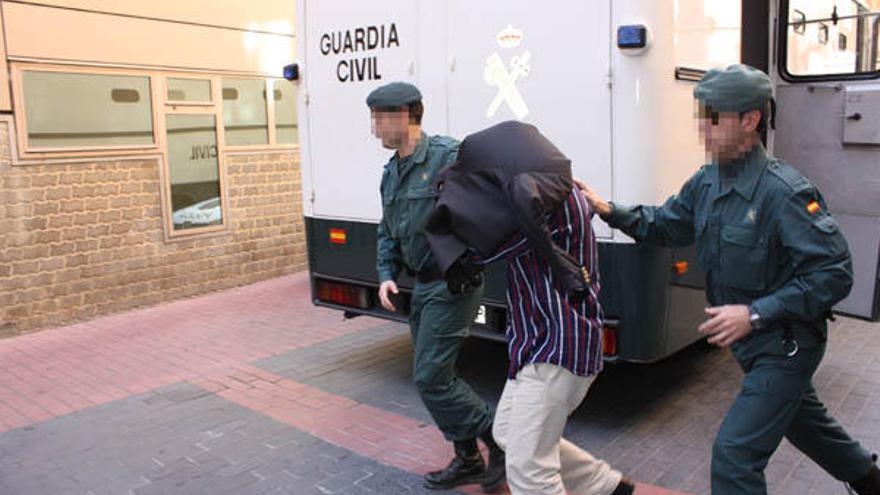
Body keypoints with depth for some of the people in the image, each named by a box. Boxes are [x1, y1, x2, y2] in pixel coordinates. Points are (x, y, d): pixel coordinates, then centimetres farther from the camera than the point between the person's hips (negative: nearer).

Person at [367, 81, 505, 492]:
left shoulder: (447, 155, -15)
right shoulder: (391, 172, 12)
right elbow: (387, 232, 18)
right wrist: (386, 275, 4)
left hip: (453, 284, -9)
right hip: (423, 286, 9)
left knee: (430, 377, -8)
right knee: (431, 377, 14)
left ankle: (500, 440, 11)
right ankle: (467, 460, 30)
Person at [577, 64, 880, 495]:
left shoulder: (784, 192, -27)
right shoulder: (706, 181, -2)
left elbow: (834, 273, -27)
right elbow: (666, 225, 10)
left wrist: (755, 313, -31)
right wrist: (610, 212, -4)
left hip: (786, 347, -8)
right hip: (752, 343, 8)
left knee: (734, 454, -9)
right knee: (800, 420, 30)